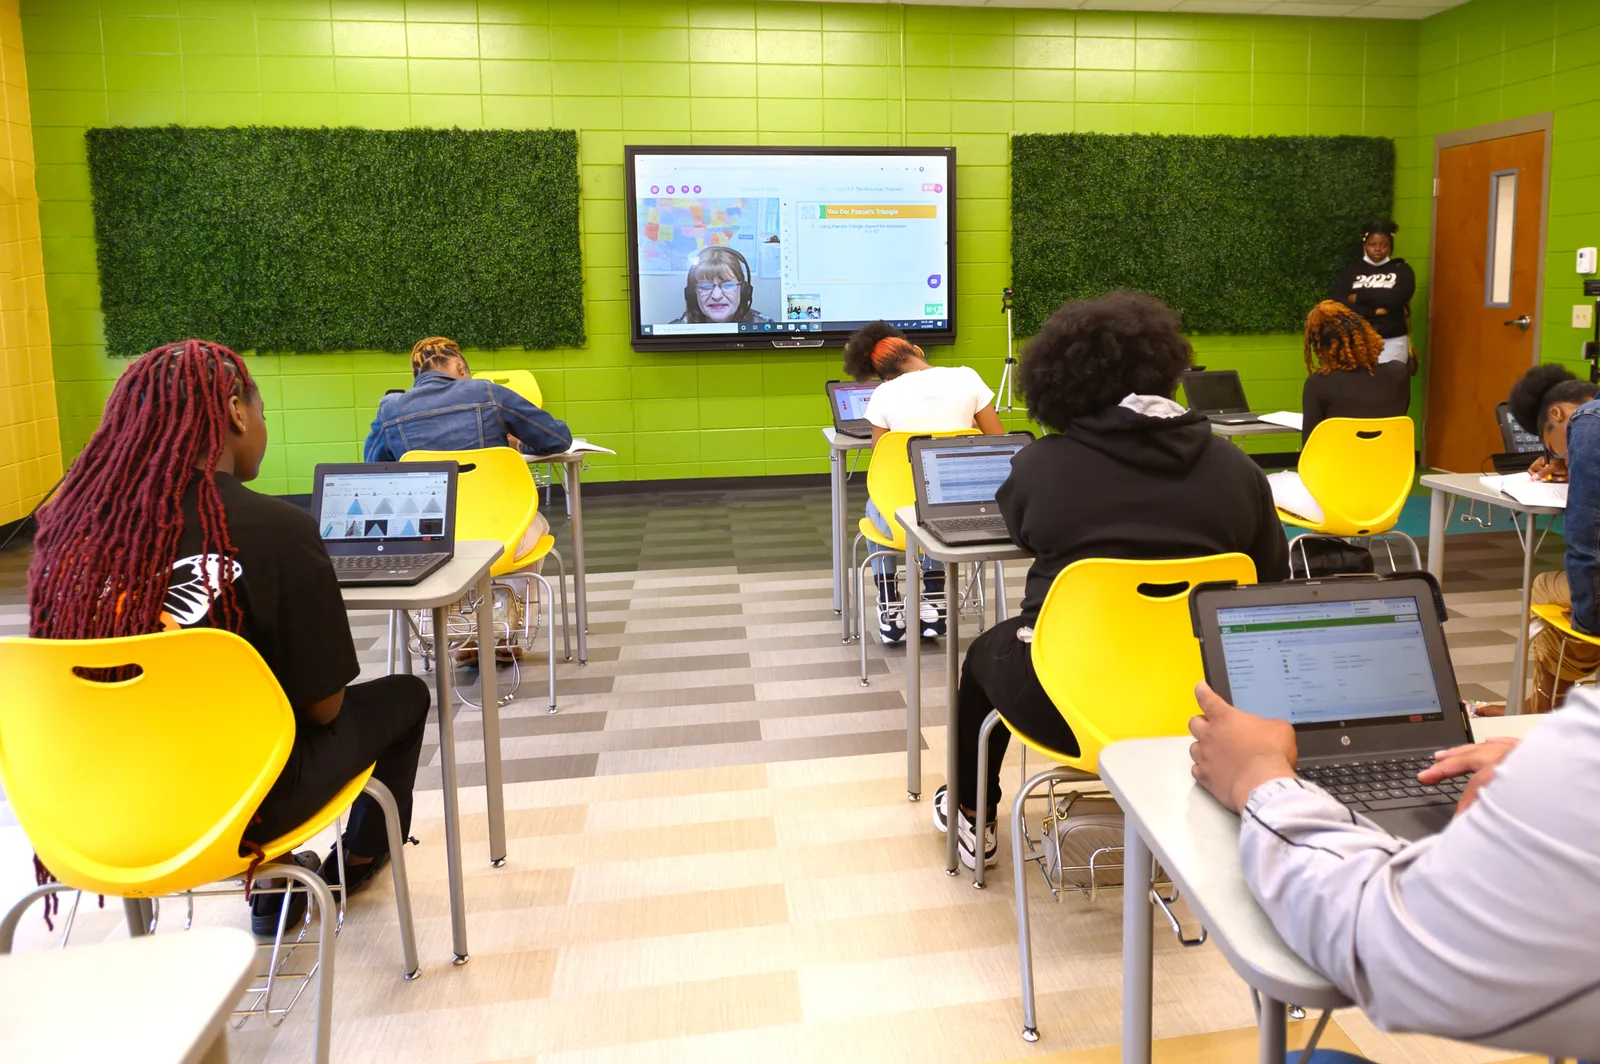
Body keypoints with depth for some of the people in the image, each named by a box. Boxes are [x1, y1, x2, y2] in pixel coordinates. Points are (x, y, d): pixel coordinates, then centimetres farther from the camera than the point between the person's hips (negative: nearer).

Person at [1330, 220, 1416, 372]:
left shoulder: (1401, 270, 8)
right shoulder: (1350, 272, 9)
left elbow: (1397, 297, -12)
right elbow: (1339, 304, -6)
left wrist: (1359, 297, -6)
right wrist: (1375, 311, -12)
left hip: (1392, 342, -1)